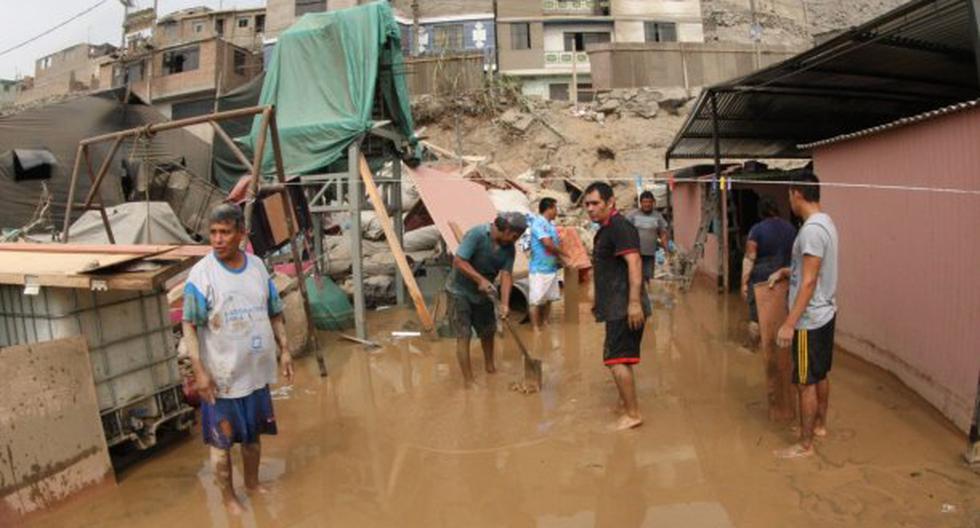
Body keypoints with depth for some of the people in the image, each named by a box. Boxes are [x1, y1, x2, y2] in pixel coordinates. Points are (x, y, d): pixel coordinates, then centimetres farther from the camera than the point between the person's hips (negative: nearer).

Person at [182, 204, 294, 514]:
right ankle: (228, 496, 31)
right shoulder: (201, 274, -15)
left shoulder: (257, 266, 0)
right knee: (221, 441, 10)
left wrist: (283, 350, 6)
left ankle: (252, 483, 42)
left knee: (253, 434, 21)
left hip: (256, 371, 5)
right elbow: (189, 326, -13)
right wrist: (199, 371, -18)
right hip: (222, 375, -4)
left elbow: (274, 313, 10)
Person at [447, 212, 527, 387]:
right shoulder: (477, 234, -24)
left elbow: (506, 275, -11)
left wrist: (504, 304, -22)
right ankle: (468, 381, -1)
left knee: (488, 331, 17)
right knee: (463, 336, -7)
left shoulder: (509, 248, -6)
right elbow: (458, 261, -27)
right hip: (460, 291, -6)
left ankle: (490, 368, 39)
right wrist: (481, 280, -30)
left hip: (482, 294, 6)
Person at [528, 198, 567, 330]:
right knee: (536, 301, -1)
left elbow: (556, 243, 19)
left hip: (551, 269, 9)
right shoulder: (539, 223, -16)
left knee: (548, 299, 16)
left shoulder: (550, 225, 13)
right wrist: (562, 253, -7)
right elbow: (548, 243, -22)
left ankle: (545, 324, 27)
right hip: (539, 270, -9)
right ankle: (536, 329, 5)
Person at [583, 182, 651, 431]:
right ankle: (625, 401, 33)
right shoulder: (605, 229, 17)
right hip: (616, 307, 10)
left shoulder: (619, 226, -14)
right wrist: (600, 302, 30)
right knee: (619, 358, 19)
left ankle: (633, 414, -1)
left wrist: (634, 302, -30)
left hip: (624, 308, -10)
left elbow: (634, 262, -24)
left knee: (617, 360, -9)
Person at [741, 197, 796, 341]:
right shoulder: (791, 228, 4)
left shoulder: (757, 229, -11)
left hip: (761, 278, -4)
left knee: (756, 315, 6)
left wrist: (744, 283, -11)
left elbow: (749, 259, -14)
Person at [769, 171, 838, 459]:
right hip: (824, 314, 10)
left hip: (810, 319, -10)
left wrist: (789, 323, -26)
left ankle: (805, 445, 10)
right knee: (820, 375, 23)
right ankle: (820, 424, 39)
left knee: (806, 382, 0)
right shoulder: (824, 222, 8)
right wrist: (786, 272, 20)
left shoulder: (811, 229, -24)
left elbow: (809, 282, -27)